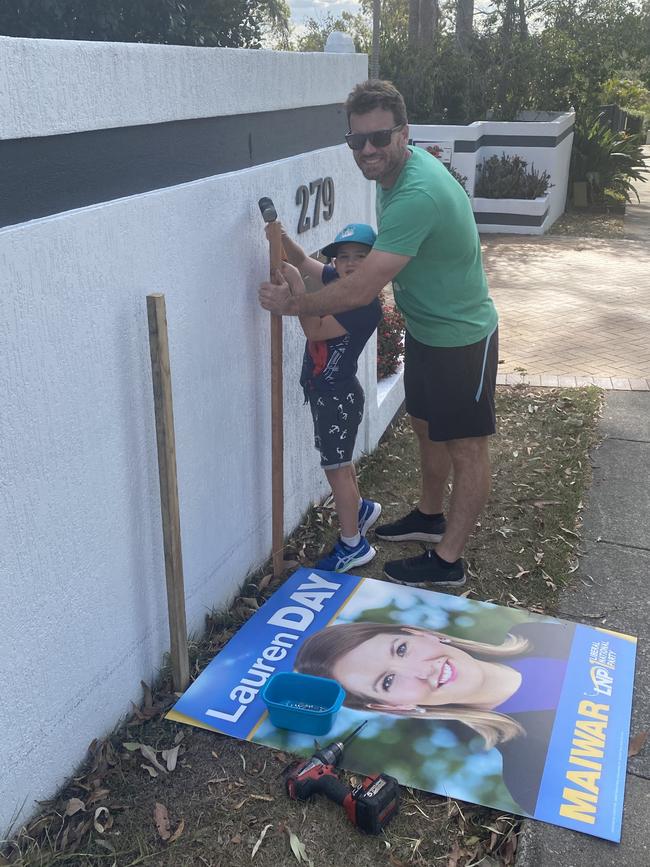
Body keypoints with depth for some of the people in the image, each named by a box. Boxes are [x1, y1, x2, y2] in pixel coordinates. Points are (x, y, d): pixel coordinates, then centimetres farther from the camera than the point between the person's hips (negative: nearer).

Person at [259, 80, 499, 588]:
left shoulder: (417, 195, -33)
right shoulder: (405, 165, -1)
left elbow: (359, 292, -31)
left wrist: (292, 304, -19)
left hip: (461, 339, -10)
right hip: (425, 330, 10)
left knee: (466, 449, 5)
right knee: (428, 429, 23)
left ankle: (448, 561, 17)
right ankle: (430, 517, 44)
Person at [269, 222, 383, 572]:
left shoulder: (367, 305, -23)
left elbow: (315, 330, -27)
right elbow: (303, 261, 10)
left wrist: (298, 291, -27)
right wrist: (282, 239, -8)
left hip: (338, 396, -9)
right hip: (322, 390, 9)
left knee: (336, 467, 0)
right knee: (338, 462, 25)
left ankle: (353, 545, 12)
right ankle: (360, 508, 48)